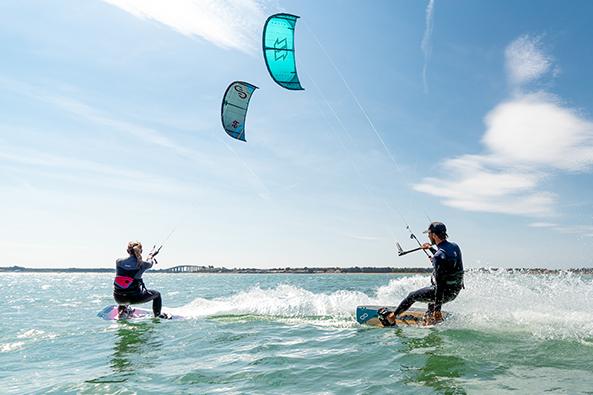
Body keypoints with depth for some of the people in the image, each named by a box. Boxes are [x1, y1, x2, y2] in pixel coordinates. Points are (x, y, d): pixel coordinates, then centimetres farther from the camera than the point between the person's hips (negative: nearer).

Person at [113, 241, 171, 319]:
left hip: (118, 298, 4)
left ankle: (122, 310, 30)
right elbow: (150, 264, 18)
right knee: (157, 294, 22)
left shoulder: (118, 261, -2)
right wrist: (150, 258, 44)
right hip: (134, 297, -4)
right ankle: (158, 315, 28)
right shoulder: (142, 264, -6)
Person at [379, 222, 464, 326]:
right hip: (456, 291, 8)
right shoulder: (455, 246, -1)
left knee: (412, 296, 11)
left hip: (445, 293, -8)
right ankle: (431, 316, 38)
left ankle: (391, 317, 26)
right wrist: (431, 248, 28)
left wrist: (437, 309, -22)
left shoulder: (438, 257, -26)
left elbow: (440, 285, -26)